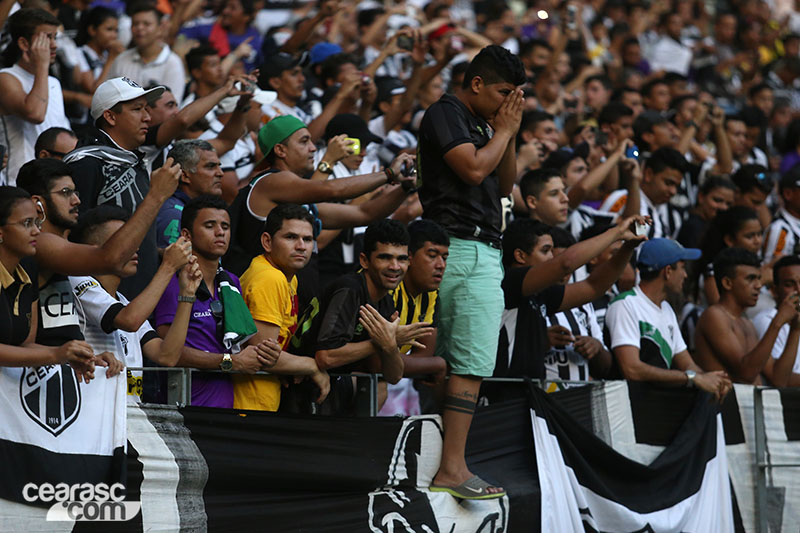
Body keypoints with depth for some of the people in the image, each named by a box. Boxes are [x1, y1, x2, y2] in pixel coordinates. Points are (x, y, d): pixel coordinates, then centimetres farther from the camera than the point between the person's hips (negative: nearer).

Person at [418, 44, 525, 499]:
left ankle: (450, 466, 7)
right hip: (465, 251, -10)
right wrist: (503, 131, -4)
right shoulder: (445, 115, -6)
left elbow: (505, 185, 21)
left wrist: (508, 134, 9)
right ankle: (452, 469, -17)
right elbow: (474, 169, -19)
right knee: (473, 363, -14)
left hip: (483, 252, 10)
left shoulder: (482, 123, 21)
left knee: (448, 360, 7)